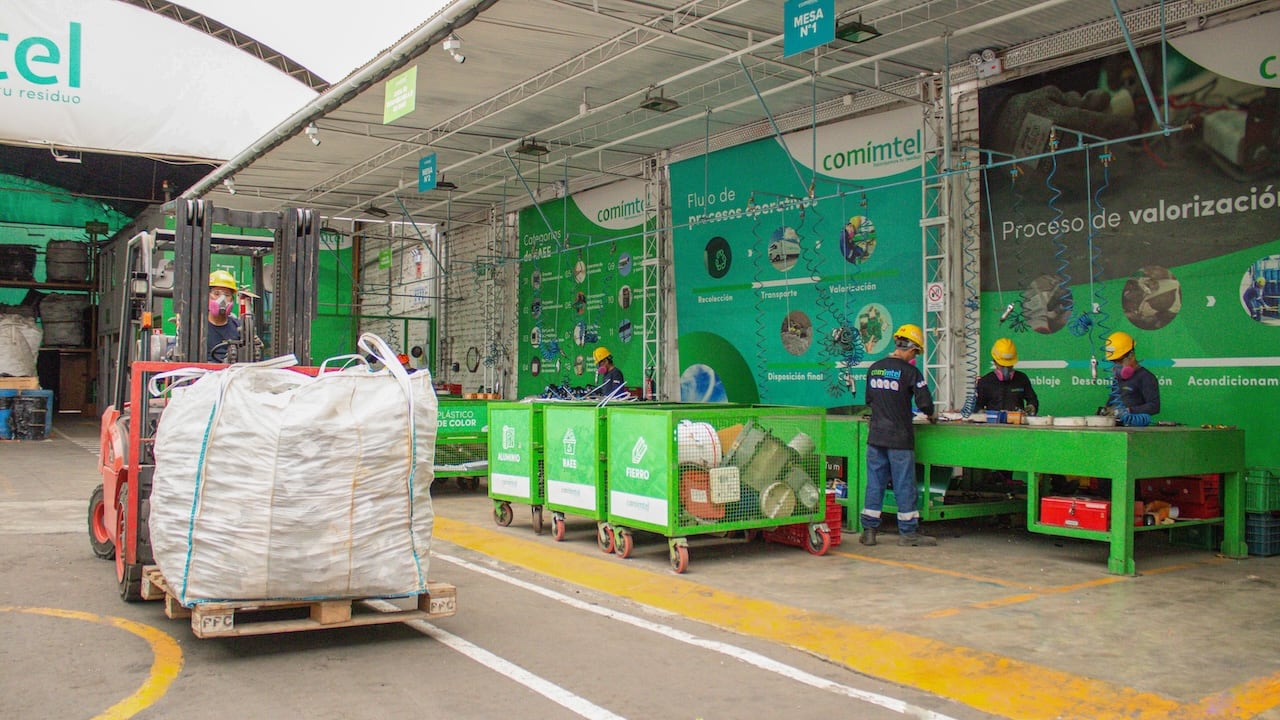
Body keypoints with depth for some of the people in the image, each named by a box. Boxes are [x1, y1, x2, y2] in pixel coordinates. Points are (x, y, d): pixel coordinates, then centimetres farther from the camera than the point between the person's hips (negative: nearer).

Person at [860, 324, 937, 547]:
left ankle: (869, 530, 12)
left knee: (874, 482, 10)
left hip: (875, 436, 5)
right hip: (899, 438, -5)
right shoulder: (910, 372, -11)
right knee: (904, 485, 3)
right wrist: (930, 414, 9)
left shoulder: (874, 368, 6)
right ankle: (908, 533, 10)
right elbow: (925, 403, -12)